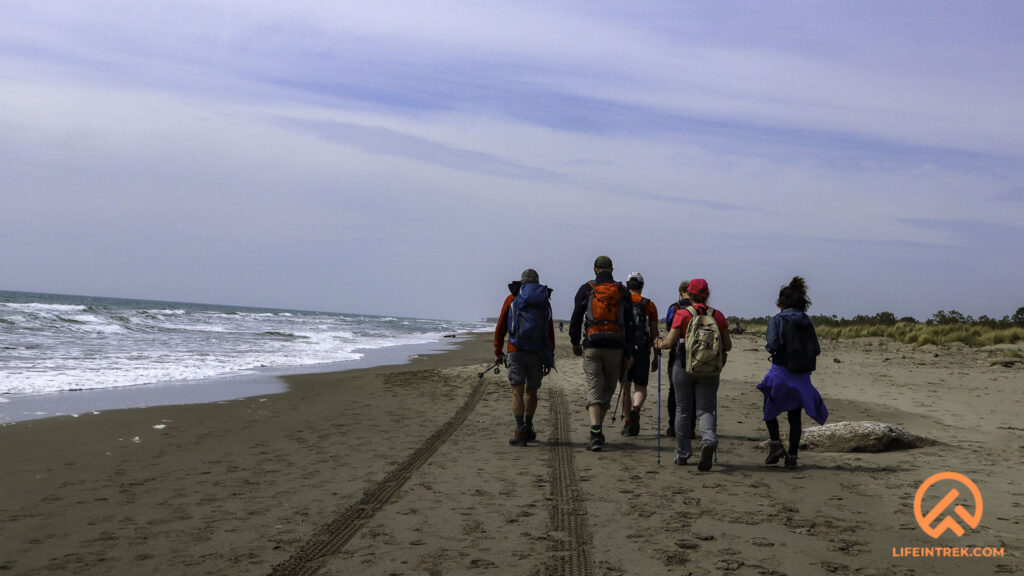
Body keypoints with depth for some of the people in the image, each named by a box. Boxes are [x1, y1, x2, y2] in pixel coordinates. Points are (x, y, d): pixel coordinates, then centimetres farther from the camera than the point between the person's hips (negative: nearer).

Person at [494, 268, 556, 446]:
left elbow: (500, 327, 4)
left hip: (516, 351, -2)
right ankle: (528, 428, 28)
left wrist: (498, 352, 11)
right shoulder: (545, 302, 11)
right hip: (536, 353, 2)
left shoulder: (512, 299, 6)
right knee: (531, 391, 18)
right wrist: (549, 360, 13)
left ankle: (520, 432, -14)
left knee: (517, 392, -5)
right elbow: (550, 334, 9)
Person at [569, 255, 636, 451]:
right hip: (615, 347, 2)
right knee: (608, 390, 16)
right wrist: (629, 354, 5)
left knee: (594, 390, -3)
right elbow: (629, 324, 3)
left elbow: (576, 318, 4)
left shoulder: (586, 289, 3)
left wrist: (575, 342, 19)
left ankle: (595, 431, -20)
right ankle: (598, 432, 24)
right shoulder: (623, 292, 6)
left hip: (592, 347, -1)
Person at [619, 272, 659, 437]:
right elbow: (654, 334, 2)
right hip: (642, 352, -1)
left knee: (625, 388, 10)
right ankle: (635, 409, -22)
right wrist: (657, 356, 8)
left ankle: (627, 423, 7)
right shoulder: (649, 305, 3)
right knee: (640, 388, 7)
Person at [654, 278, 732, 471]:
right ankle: (709, 441, -26)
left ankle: (682, 454, 19)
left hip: (685, 366, -1)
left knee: (682, 411, 12)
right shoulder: (717, 315, 4)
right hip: (710, 371, 1)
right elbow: (728, 345, 6)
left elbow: (669, 343, -9)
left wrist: (659, 344, 12)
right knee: (706, 410, 4)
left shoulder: (683, 314, -5)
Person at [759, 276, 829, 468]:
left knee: (769, 409, 15)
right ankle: (792, 455, 10)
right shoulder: (807, 322, 5)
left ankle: (775, 443, 0)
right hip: (802, 375, 4)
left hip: (781, 372, -4)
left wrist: (769, 348, 4)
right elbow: (816, 349, 4)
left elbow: (773, 346, -17)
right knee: (795, 415, 10)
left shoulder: (777, 320, -8)